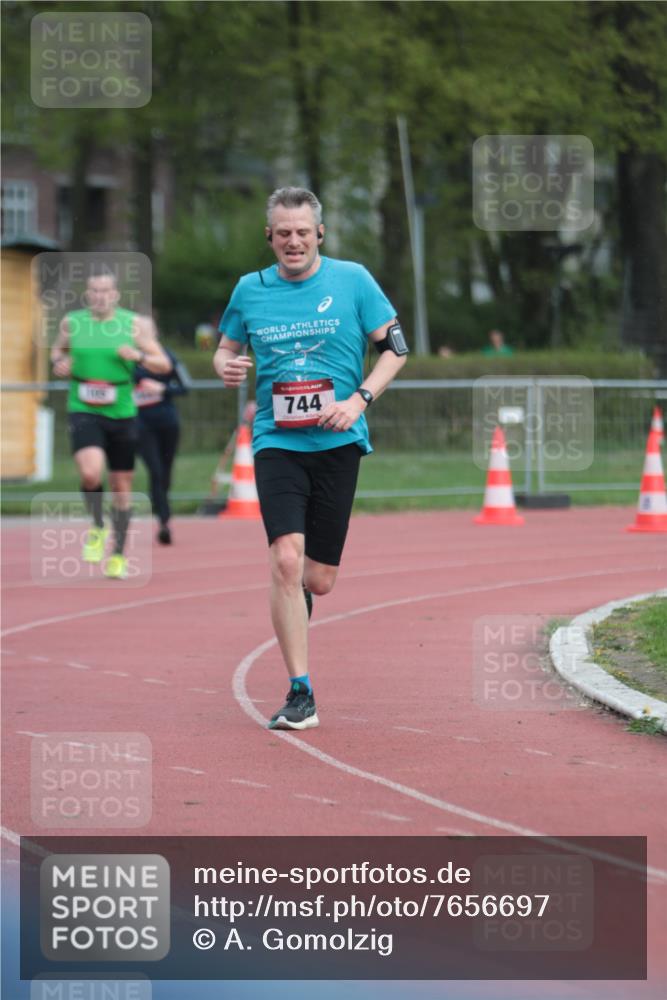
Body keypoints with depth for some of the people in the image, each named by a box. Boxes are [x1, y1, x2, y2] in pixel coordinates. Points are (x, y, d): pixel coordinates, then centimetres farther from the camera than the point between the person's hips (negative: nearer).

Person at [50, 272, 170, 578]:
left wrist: (138, 356, -16)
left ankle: (118, 555, 24)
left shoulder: (135, 324, 1)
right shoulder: (71, 323, 4)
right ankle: (97, 528, 4)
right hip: (83, 412, -1)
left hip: (122, 413, 1)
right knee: (90, 474, -25)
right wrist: (59, 363, 0)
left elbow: (163, 364, 3)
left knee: (121, 485, 7)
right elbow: (57, 350, 23)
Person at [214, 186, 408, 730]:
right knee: (286, 559, -18)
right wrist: (226, 366, -5)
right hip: (276, 441, 0)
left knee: (318, 580, 3)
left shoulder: (352, 279, 1)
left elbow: (395, 347, 4)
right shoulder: (250, 290, 6)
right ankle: (301, 695, -13)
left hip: (338, 442, 0)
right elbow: (228, 347, 20)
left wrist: (359, 400, -10)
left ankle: (294, 608, 43)